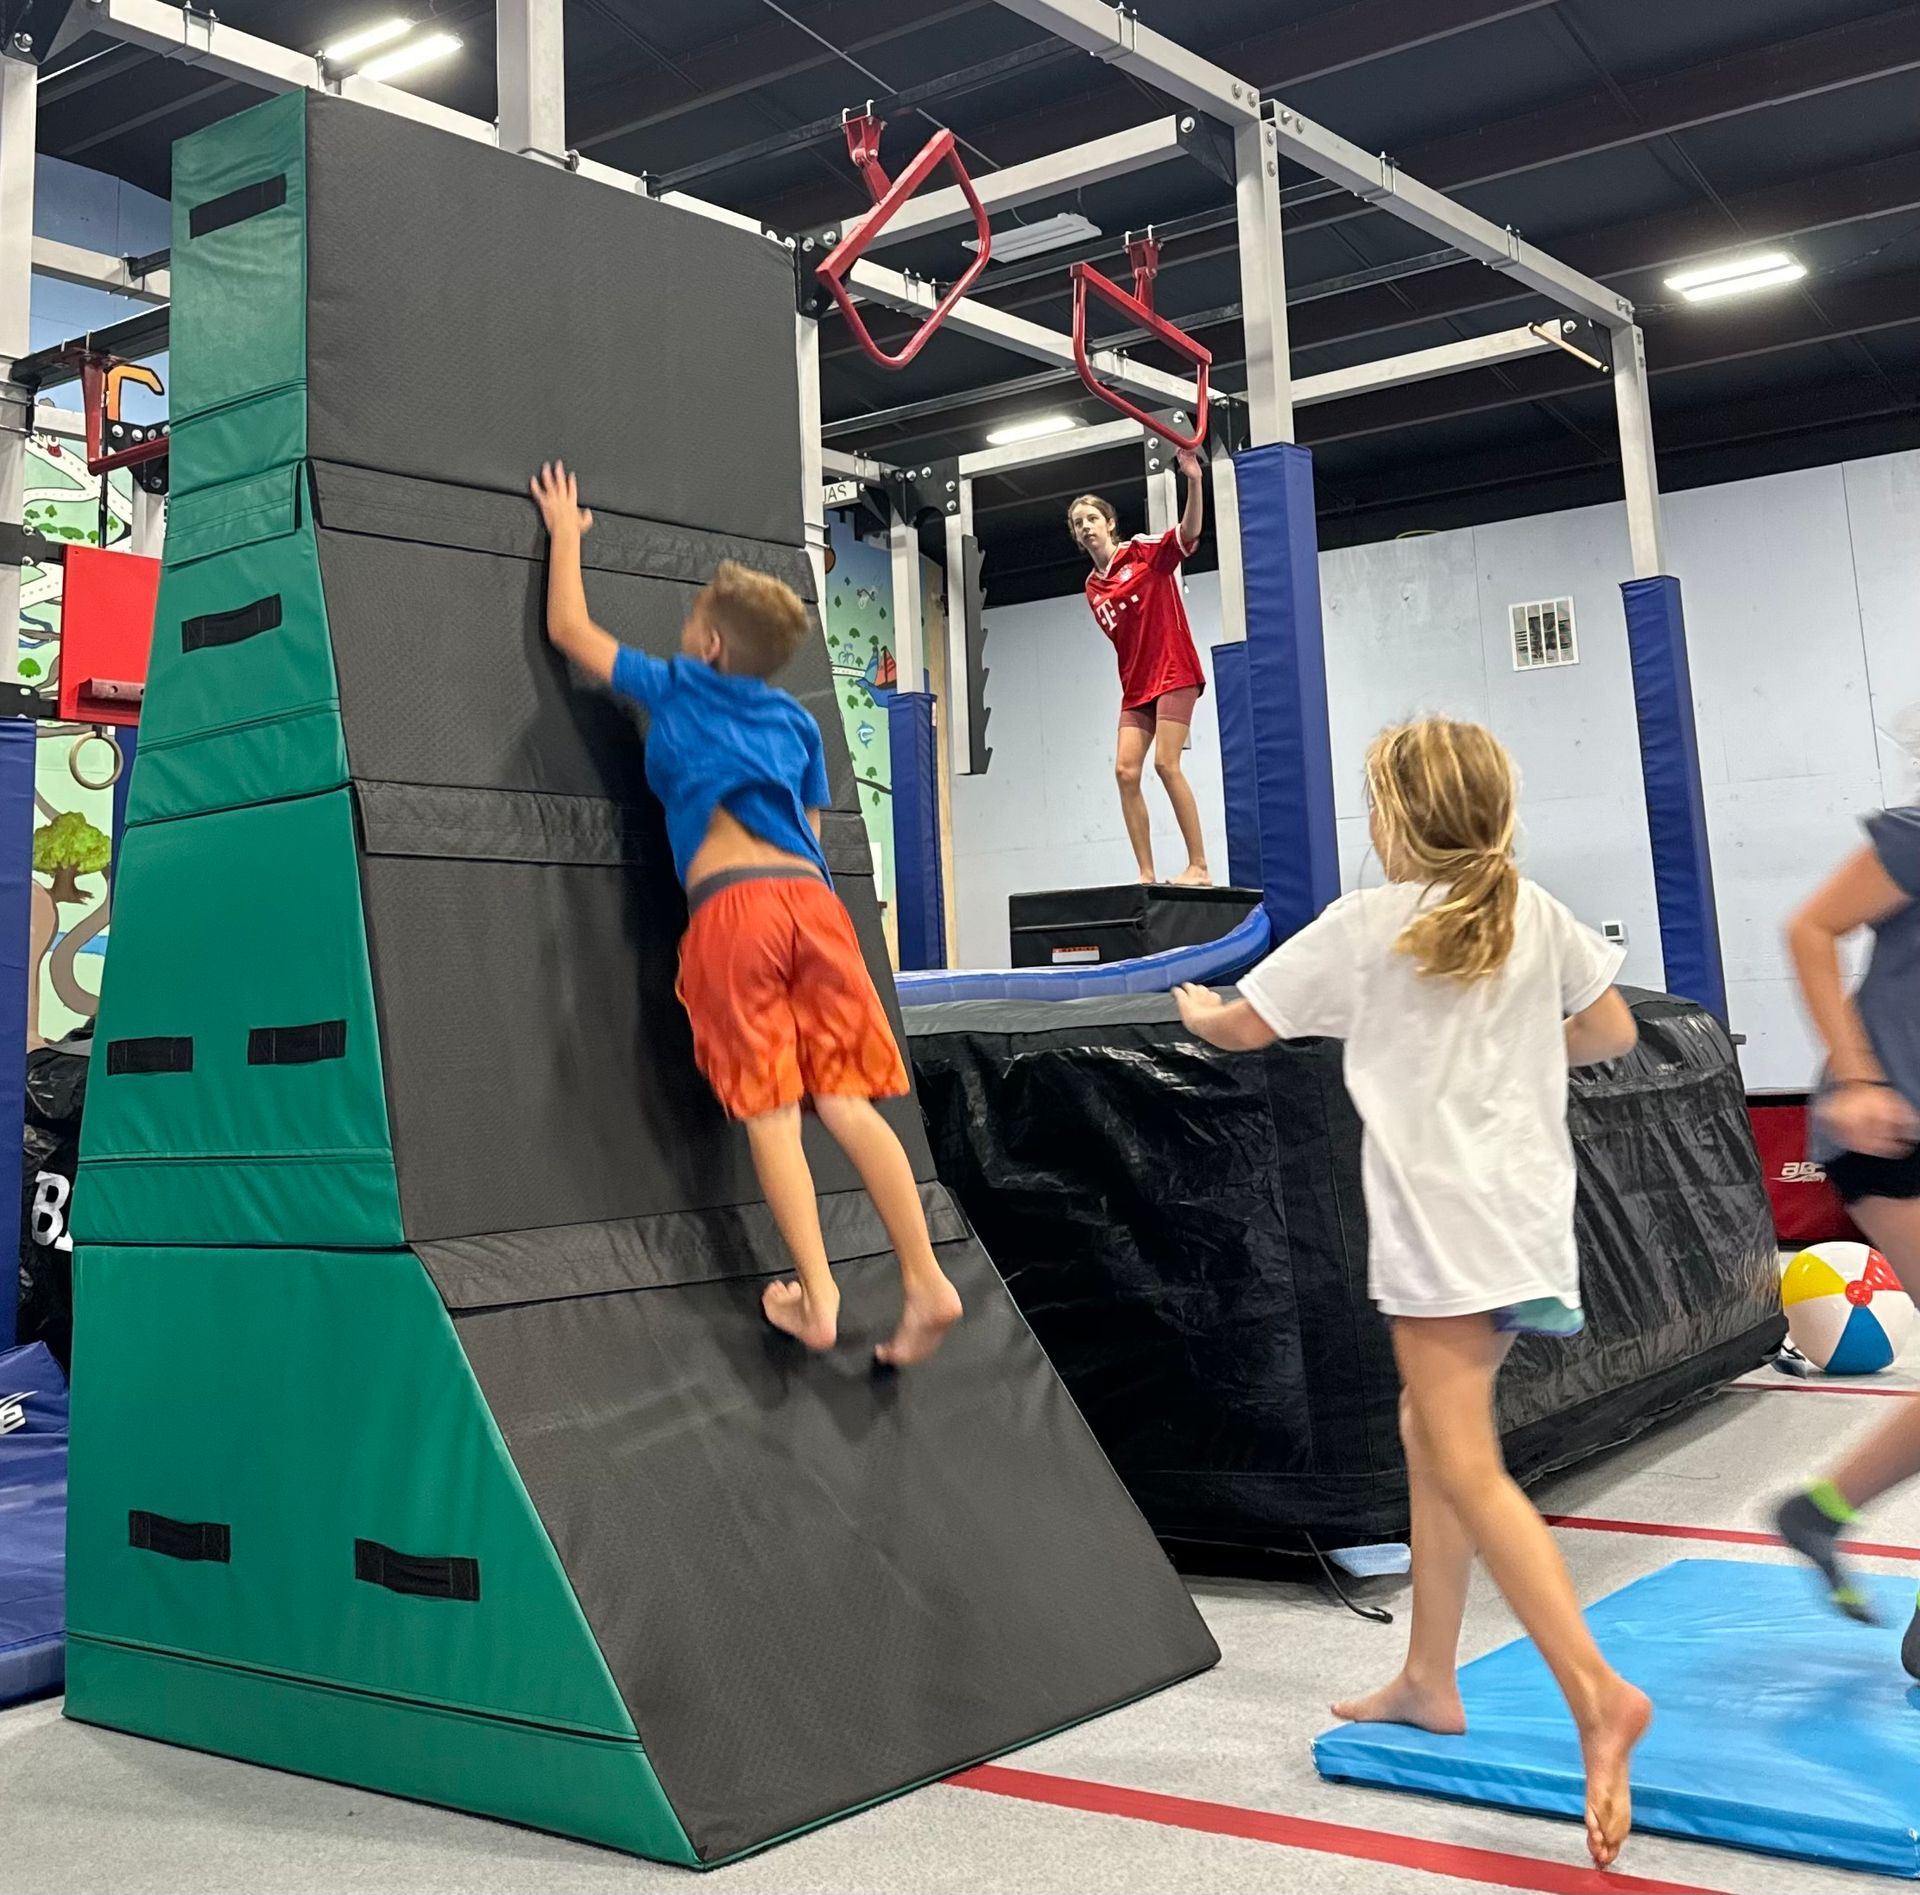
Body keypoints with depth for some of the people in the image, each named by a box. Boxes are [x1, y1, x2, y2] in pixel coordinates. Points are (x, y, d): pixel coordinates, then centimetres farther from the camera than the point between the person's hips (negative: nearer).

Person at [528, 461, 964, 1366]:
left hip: (732, 909, -4)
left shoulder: (673, 689, 17)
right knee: (845, 1100, 2)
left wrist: (565, 530, 38)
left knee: (770, 1112, -2)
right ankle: (926, 1283, -5)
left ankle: (817, 1299, -6)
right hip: (811, 900, 4)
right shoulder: (795, 720, 26)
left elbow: (568, 628, 26)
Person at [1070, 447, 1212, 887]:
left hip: (1174, 673, -6)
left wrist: (1194, 482, -34)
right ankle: (1146, 874, -2)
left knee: (1166, 763, -15)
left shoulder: (1145, 552, -3)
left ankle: (1199, 866, -11)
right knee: (1125, 770, -5)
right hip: (1136, 685, 6)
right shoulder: (1092, 588, 13)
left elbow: (1190, 532, -20)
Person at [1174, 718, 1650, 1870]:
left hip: (1439, 1224, -7)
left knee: (1465, 1466, -9)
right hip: (1525, 1214, 7)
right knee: (1430, 1426, 18)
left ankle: (1596, 1691, -23)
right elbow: (1614, 1032, 14)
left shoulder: (1368, 924, -6)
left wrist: (1194, 1009, 24)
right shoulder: (1536, 914, 7)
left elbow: (1245, 1028, 2)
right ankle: (1430, 1679, 24)